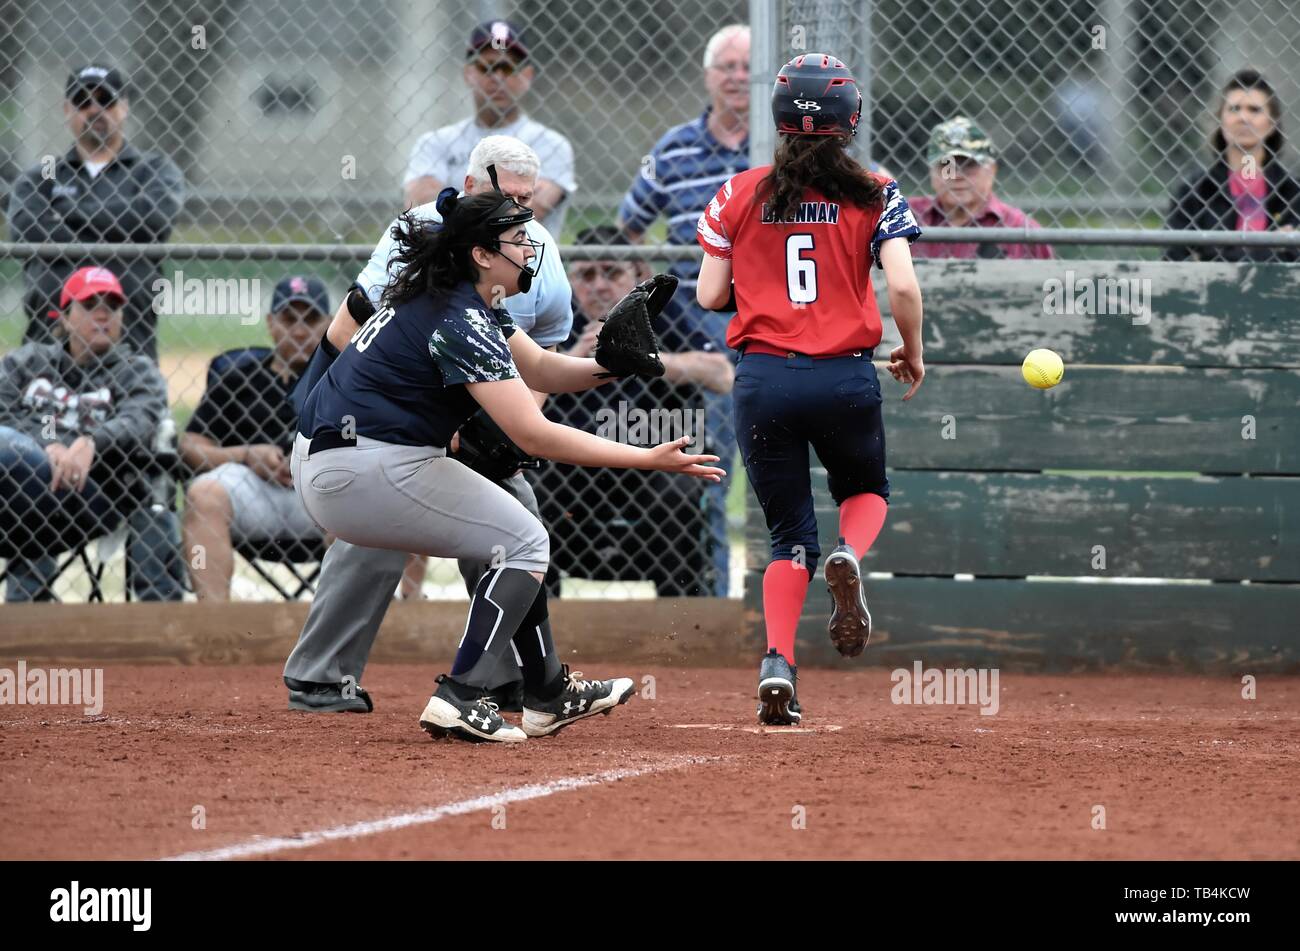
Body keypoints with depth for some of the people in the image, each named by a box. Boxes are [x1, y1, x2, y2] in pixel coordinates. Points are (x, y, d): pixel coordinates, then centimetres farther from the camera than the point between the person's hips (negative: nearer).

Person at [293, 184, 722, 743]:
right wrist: (650, 460, -23)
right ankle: (460, 700, -11)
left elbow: (538, 368, 17)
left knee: (510, 536, 19)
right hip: (364, 471, -10)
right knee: (523, 542, -2)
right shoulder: (462, 324, -19)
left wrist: (608, 362, -3)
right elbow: (534, 435, -24)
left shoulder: (464, 301, 12)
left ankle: (549, 695, 22)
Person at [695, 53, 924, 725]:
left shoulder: (739, 195, 3)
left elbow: (710, 295, 4)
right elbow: (903, 288, -10)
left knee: (789, 535, 12)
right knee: (866, 490, 27)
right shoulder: (873, 196, -1)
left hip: (763, 379, 1)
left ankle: (778, 663, -10)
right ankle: (847, 558, -9)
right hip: (846, 378, -1)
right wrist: (913, 354, 8)